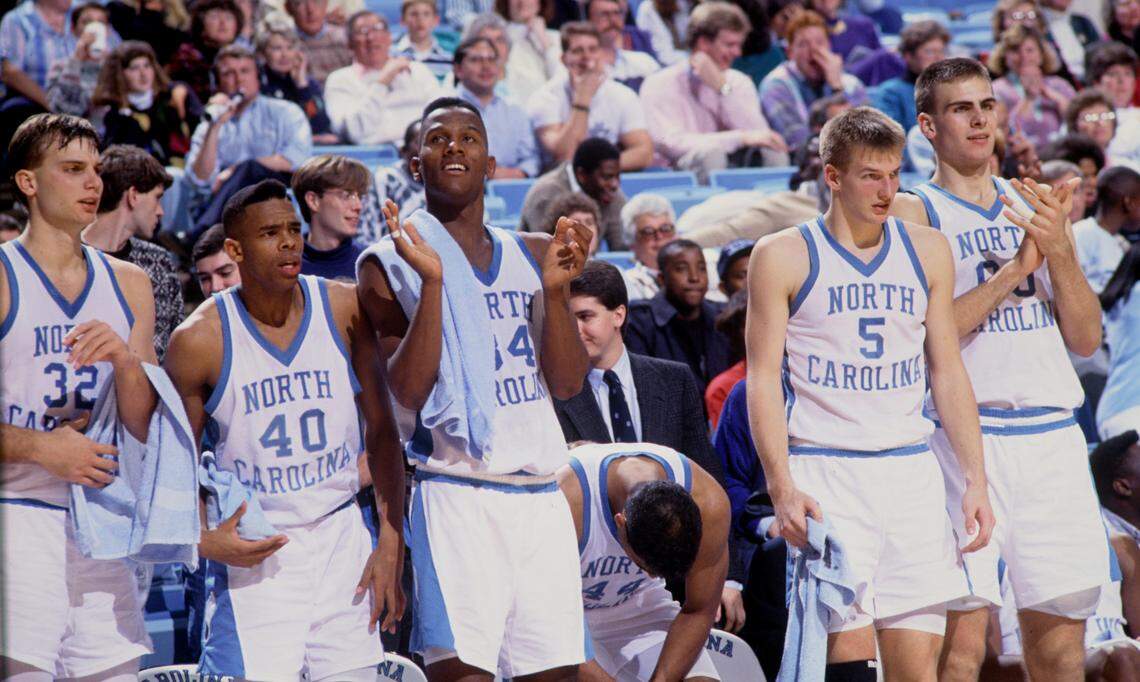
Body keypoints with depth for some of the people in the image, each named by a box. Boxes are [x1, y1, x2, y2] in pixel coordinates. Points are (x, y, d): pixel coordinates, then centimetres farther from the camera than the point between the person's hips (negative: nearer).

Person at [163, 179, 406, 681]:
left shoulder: (344, 309, 0)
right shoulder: (200, 340, -8)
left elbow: (381, 432, 6)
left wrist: (391, 542, 1)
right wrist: (203, 540, -15)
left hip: (341, 539, 3)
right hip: (251, 549, -3)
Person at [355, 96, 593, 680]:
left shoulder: (534, 255, 15)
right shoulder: (391, 263, 1)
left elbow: (567, 383, 8)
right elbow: (410, 391, -10)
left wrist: (555, 289, -7)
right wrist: (431, 283, -19)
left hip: (542, 497, 5)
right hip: (458, 495, -5)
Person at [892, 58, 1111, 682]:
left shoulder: (1032, 206, 16)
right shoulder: (911, 214, 0)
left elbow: (1086, 341, 11)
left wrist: (1058, 250, -5)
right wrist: (1014, 269, -14)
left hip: (1052, 436, 5)